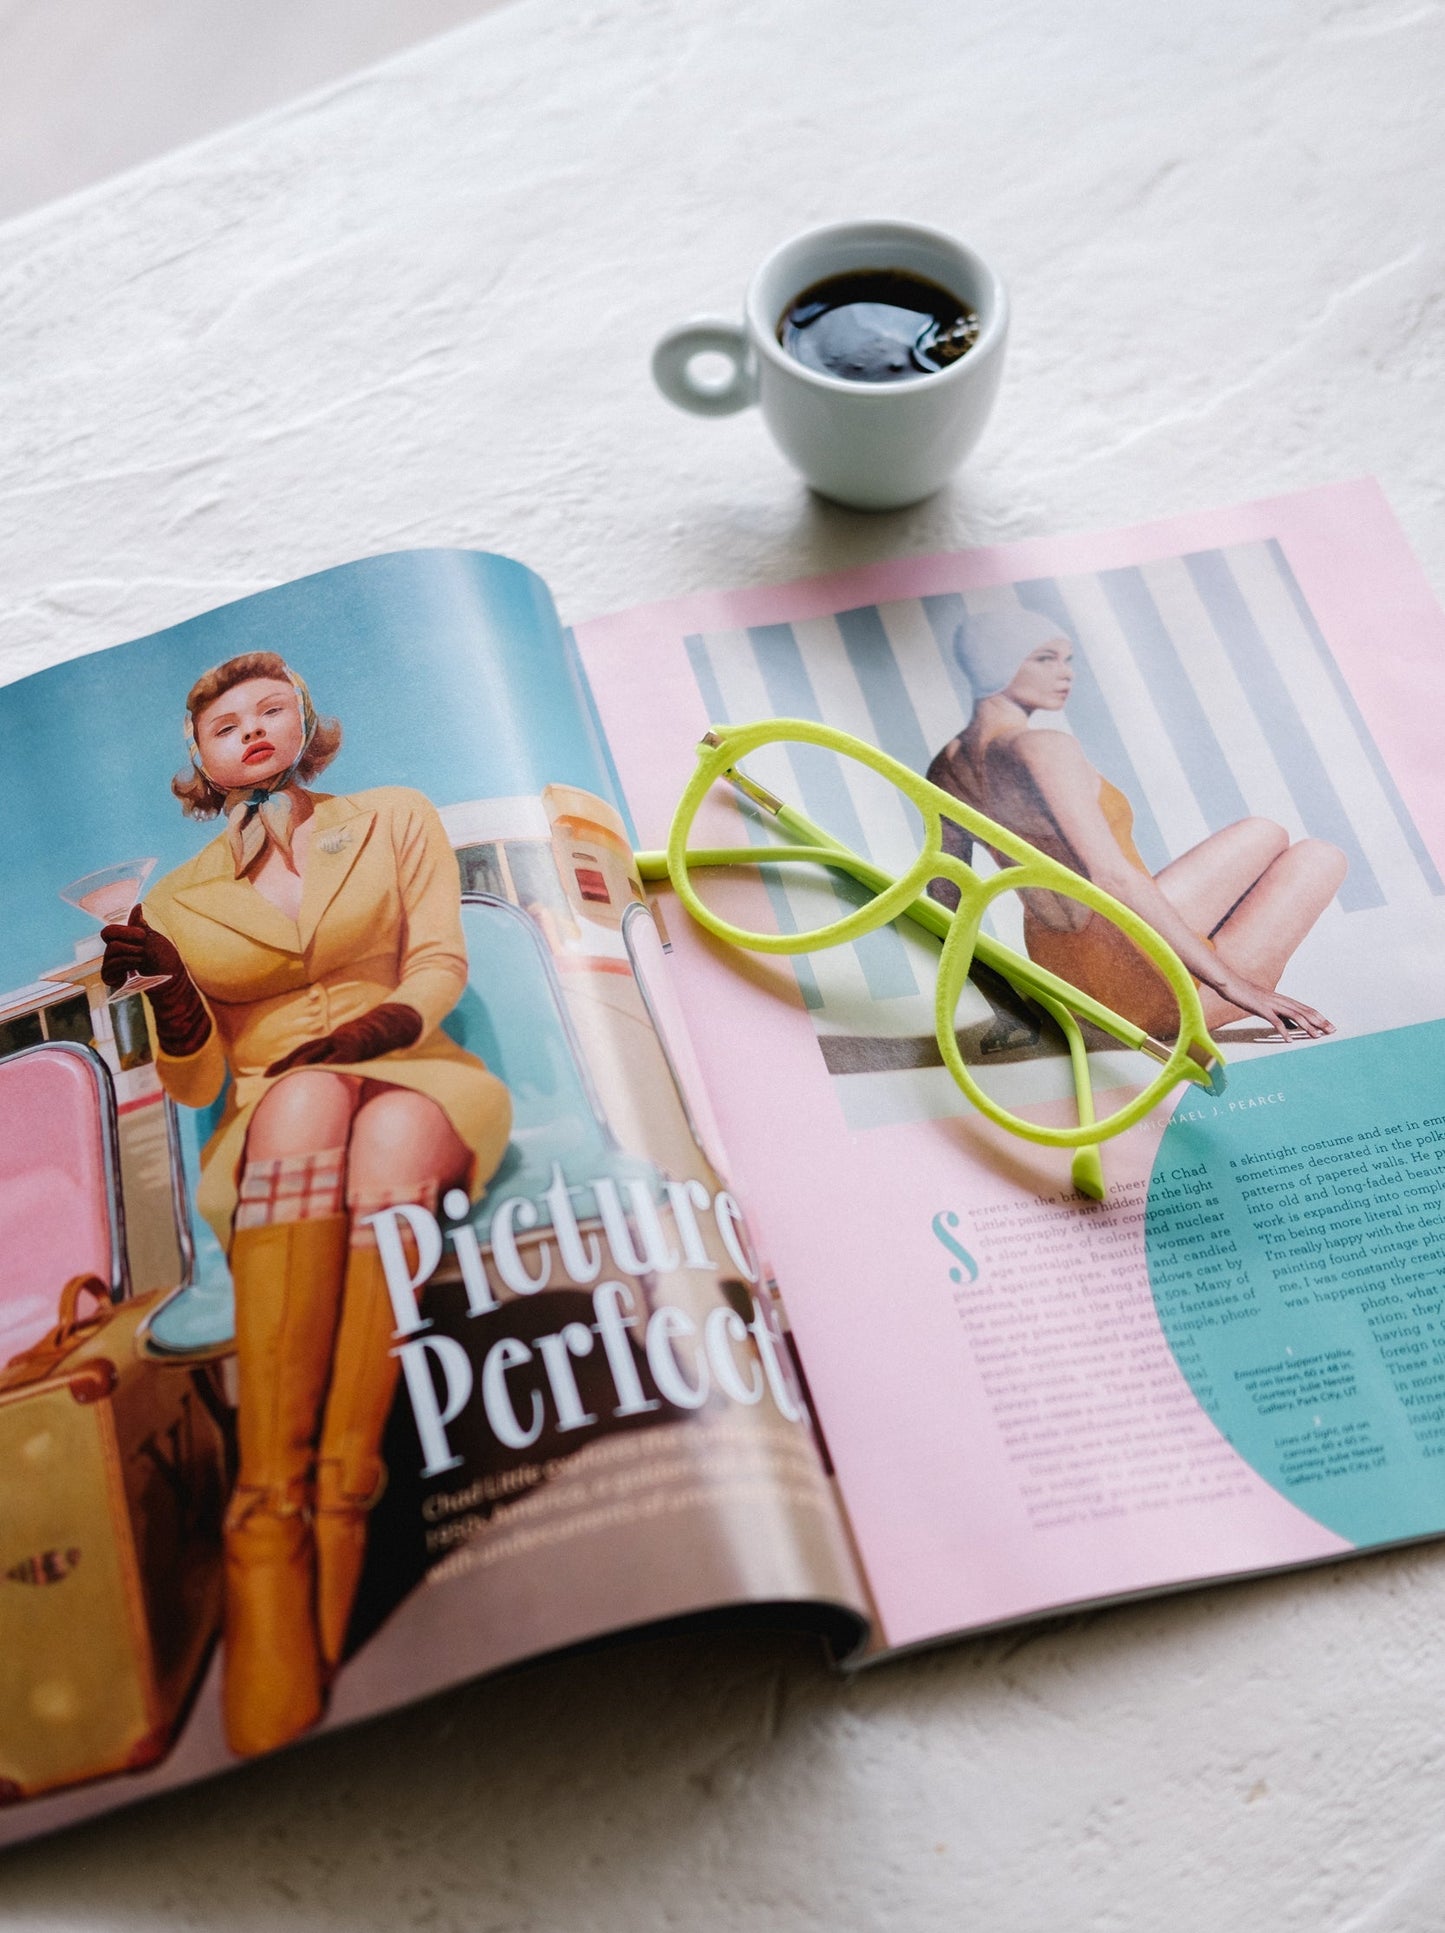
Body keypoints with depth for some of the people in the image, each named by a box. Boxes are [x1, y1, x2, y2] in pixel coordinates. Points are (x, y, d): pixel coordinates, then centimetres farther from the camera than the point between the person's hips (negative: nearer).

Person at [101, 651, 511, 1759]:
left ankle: (336, 1515, -50)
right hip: (270, 1133, 0)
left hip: (421, 1081, 0)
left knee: (390, 1134, -40)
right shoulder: (181, 902, 18)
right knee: (305, 1100, -40)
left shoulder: (394, 819, 17)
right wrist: (170, 991, -8)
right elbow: (195, 1082, 12)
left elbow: (442, 962, 7)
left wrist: (392, 1020, -15)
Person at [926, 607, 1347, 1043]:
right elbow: (1114, 878, -25)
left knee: (1266, 836, 25)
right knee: (1321, 857, 11)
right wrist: (1230, 983, -23)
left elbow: (947, 901, 13)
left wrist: (1005, 1011, 22)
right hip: (1132, 974, -9)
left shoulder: (947, 768, 7)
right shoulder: (1044, 750, -20)